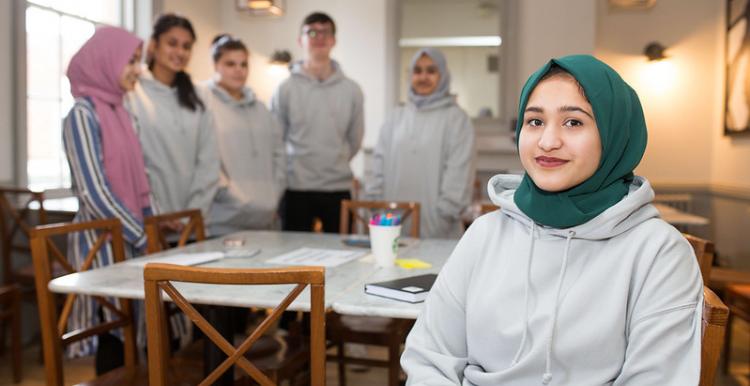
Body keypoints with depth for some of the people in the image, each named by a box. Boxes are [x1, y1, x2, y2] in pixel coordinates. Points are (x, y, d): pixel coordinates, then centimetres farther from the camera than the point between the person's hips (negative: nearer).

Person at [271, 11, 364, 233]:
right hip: (296, 190, -1)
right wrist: (295, 166, 7)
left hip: (339, 189, 2)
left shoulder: (351, 90, 3)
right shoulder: (286, 89, -2)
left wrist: (334, 164, 12)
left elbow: (354, 140, 11)